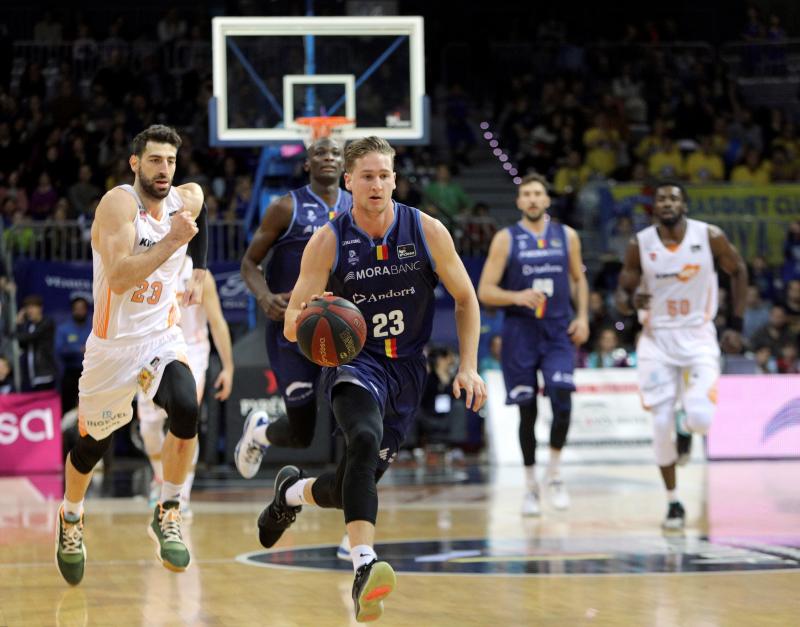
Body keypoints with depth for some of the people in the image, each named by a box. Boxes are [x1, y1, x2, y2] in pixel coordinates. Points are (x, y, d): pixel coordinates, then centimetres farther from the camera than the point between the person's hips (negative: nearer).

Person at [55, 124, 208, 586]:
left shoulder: (188, 199, -1)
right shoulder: (119, 203, -19)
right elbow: (118, 278, -31)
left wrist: (200, 274, 19)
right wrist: (170, 242, -36)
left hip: (163, 336, 3)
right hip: (113, 344, -3)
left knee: (186, 410, -26)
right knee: (93, 444, 12)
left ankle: (168, 515, -10)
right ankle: (71, 520, 42)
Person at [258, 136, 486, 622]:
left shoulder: (427, 231, -6)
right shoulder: (329, 242, -10)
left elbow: (465, 298, 5)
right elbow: (292, 324, -7)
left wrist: (469, 367, -3)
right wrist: (304, 322, -32)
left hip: (408, 369, 3)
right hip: (354, 363, -3)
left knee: (357, 483, 5)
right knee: (365, 439, -36)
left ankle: (293, 491, 41)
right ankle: (365, 566, -42)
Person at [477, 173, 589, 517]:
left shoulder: (567, 236, 6)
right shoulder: (506, 239, -1)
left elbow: (579, 278, 20)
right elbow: (485, 291, -4)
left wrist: (582, 316, 6)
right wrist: (518, 297, -21)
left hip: (558, 333, 1)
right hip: (521, 333, -1)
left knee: (562, 399, -17)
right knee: (527, 410, 2)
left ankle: (554, 472, 2)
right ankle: (531, 486, 16)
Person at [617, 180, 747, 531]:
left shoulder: (710, 237, -8)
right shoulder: (640, 244, -5)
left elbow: (738, 271, 7)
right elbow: (623, 291, 3)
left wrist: (736, 324, 3)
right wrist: (633, 300, -22)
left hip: (698, 336, -1)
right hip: (657, 339, 1)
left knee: (700, 418, -19)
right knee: (661, 423, -2)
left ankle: (685, 425, 20)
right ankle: (673, 503, 14)